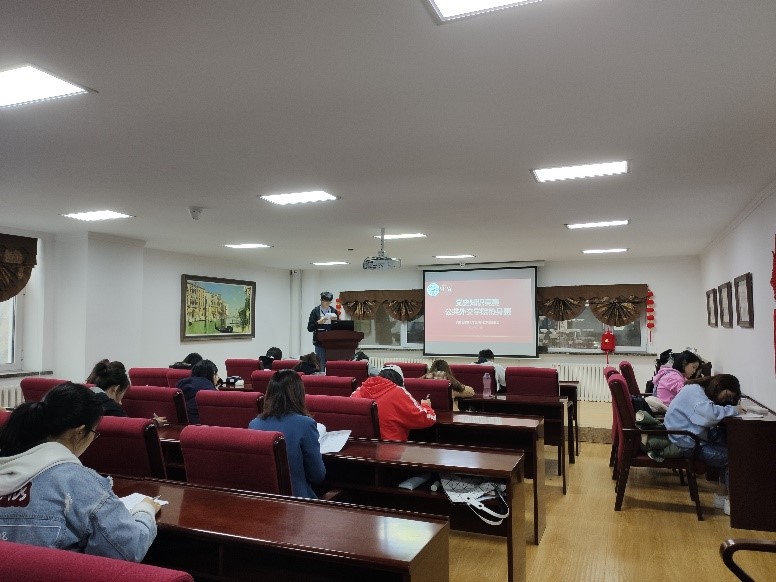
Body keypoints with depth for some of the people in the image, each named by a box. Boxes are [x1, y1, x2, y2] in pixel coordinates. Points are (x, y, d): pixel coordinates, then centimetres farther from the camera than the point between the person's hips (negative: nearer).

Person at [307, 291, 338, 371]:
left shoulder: (334, 311, 9)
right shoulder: (315, 311, 2)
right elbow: (310, 328, -1)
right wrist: (318, 322, -15)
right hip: (320, 342, -2)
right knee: (321, 365, -2)